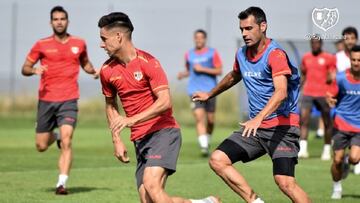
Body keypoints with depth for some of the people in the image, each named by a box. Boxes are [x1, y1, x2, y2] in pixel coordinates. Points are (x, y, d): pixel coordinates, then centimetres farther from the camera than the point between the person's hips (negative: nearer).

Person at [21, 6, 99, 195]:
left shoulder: (79, 43, 6)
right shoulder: (41, 45, 1)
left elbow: (85, 63, 24)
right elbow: (25, 68, 5)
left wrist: (93, 71, 2)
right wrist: (34, 70, -18)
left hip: (69, 101, -1)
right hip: (46, 100, 1)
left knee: (66, 142, -18)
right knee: (41, 146, 7)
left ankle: (62, 183, -17)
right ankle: (54, 136, 42)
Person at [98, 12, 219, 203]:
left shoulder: (147, 62, -10)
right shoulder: (107, 71, 9)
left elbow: (165, 102, -17)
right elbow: (110, 105, 24)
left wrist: (132, 120, -25)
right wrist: (116, 140, 15)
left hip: (163, 132, -6)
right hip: (140, 140, 7)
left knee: (152, 186, -27)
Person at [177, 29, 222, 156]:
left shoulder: (212, 53, 1)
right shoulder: (189, 55, 10)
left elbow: (219, 71, -3)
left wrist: (202, 69, -13)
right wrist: (183, 74, 1)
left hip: (210, 90, -1)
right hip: (195, 90, 1)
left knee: (210, 119, 5)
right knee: (199, 117, -16)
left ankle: (207, 139, 34)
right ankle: (204, 146, -21)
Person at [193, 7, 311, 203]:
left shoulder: (275, 54, -15)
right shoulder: (242, 54, 10)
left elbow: (281, 92, -29)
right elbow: (234, 76, 33)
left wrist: (259, 117, -43)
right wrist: (209, 94, 47)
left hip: (282, 126, -8)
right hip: (256, 126, 8)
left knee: (285, 182, -22)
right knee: (217, 160, -7)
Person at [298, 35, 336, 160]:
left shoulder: (329, 58, 0)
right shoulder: (306, 57, 12)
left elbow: (332, 76, -2)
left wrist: (330, 78, -23)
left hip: (323, 94, -2)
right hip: (308, 93, 2)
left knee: (327, 122, 6)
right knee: (304, 118, -14)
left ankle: (327, 150, 21)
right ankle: (303, 149, -19)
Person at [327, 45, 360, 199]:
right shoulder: (341, 78, -7)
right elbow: (331, 96, -2)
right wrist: (330, 100, -25)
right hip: (341, 124, 0)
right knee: (337, 160, -1)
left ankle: (347, 161, 20)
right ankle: (337, 187, 24)